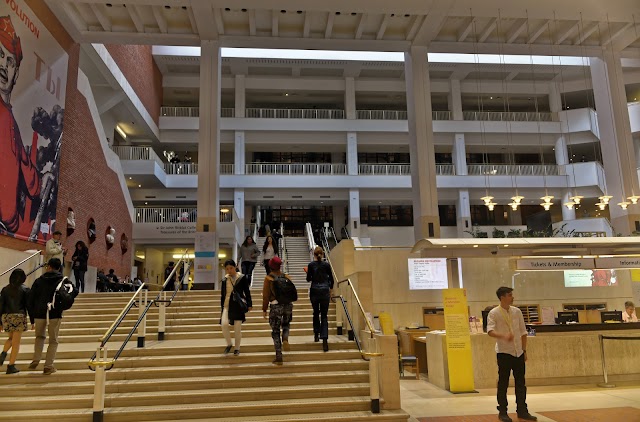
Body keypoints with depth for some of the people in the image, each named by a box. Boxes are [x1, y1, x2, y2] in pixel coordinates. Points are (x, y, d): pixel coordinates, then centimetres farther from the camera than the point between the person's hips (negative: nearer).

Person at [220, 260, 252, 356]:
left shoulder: (242, 278, -2)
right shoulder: (225, 280, 7)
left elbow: (247, 292, 1)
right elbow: (222, 294, 14)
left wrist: (249, 304, -2)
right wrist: (222, 305, 16)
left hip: (238, 305, -2)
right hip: (227, 305, 2)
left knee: (237, 328, 2)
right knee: (224, 324, -17)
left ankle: (237, 348, 21)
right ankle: (229, 344, 7)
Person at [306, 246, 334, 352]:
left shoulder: (311, 265, -3)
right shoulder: (326, 265, 0)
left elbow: (308, 279, 2)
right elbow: (331, 280, 5)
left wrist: (307, 272, 21)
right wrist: (330, 291, 17)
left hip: (314, 292, 0)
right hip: (325, 292, 0)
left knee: (316, 313, 21)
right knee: (324, 315, 1)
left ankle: (316, 334, 23)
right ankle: (324, 339, -11)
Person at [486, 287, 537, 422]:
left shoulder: (517, 311, 5)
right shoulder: (494, 313, -9)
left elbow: (523, 332, 11)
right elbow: (490, 331, -21)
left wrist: (524, 350, 9)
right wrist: (504, 336, -38)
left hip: (518, 352, 5)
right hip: (504, 352, -5)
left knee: (520, 383, 11)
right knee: (503, 383, 3)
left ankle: (522, 411, 24)